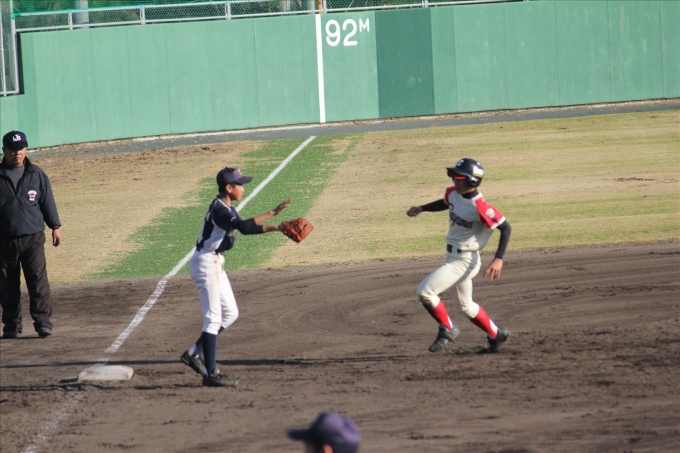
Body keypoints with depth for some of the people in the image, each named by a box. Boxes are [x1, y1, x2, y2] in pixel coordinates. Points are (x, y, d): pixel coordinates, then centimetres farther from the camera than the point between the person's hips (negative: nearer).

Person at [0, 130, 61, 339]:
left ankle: (43, 321, -12)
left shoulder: (36, 175, 7)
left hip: (33, 237, 0)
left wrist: (55, 226, 9)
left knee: (38, 280, -11)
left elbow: (47, 201, 13)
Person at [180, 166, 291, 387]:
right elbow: (243, 226, -35)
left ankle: (194, 353, 18)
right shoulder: (219, 210, -21)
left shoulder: (227, 209, 10)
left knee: (230, 313, 13)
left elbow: (245, 228, 19)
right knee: (213, 317, -9)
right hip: (207, 262, -10)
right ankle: (210, 373, -8)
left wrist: (276, 228, 11)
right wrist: (272, 213, -36)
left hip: (216, 263, 10)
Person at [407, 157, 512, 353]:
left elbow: (505, 227, -22)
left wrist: (498, 259, -29)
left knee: (425, 291, -16)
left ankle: (447, 329, 2)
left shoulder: (479, 207, -27)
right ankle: (495, 334, 39)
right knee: (466, 306, 23)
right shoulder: (453, 193, -2)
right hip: (453, 257, 9)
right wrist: (422, 209, 11)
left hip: (464, 261, -9)